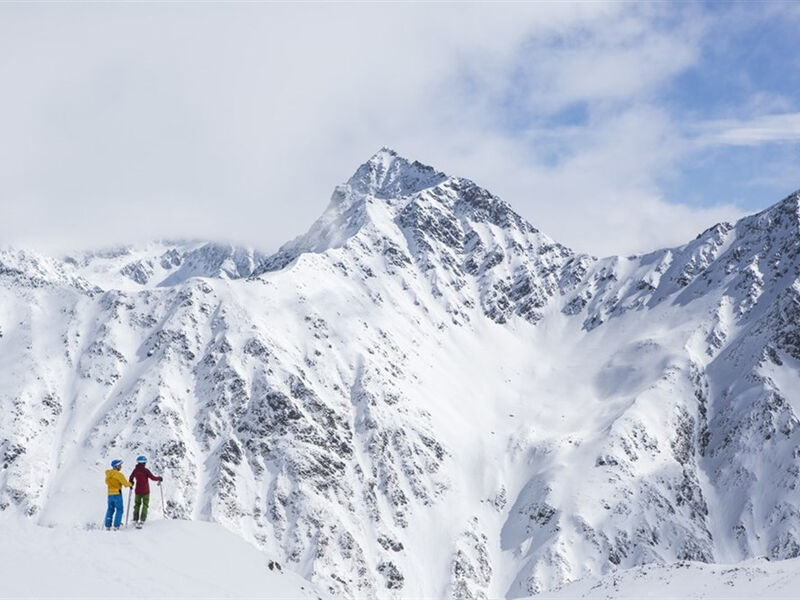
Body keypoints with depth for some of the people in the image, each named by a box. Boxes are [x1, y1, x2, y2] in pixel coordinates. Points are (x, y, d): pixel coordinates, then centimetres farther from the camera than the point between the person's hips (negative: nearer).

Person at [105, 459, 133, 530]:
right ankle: (116, 526, -6)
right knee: (119, 510, 1)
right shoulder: (118, 474, -15)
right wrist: (130, 484, 5)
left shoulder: (108, 474, 6)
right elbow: (125, 483, -14)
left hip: (110, 494, 6)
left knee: (110, 509, 15)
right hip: (117, 494, -6)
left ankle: (107, 526, 12)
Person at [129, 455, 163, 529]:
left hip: (138, 491, 4)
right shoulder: (145, 470, -15)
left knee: (137, 505, 17)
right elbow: (153, 477, -16)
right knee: (145, 505, 4)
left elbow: (131, 478, 10)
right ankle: (142, 520, -7)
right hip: (145, 491, -4)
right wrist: (160, 479, 2)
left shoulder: (135, 470, -1)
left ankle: (135, 520, 14)